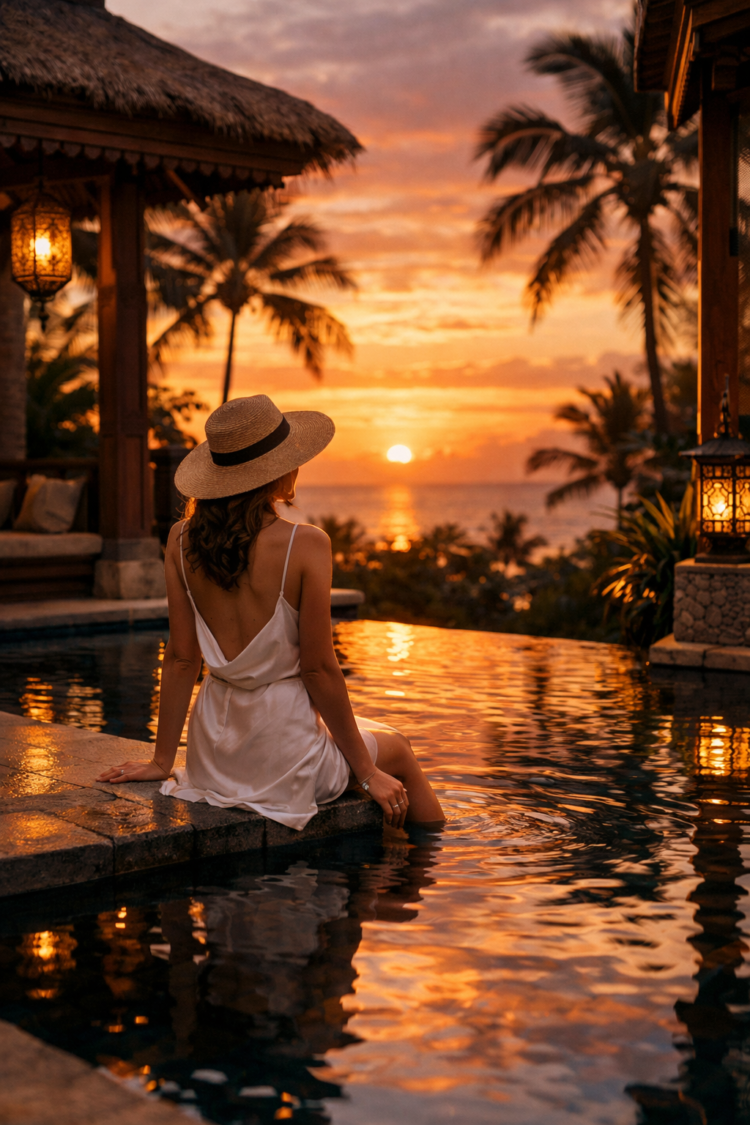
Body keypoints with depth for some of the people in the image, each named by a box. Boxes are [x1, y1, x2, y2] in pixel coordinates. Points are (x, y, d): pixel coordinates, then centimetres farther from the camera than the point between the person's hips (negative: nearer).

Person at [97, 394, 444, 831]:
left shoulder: (182, 541, -5)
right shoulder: (305, 545, -18)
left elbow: (181, 657, -1)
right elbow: (318, 669, -15)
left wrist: (163, 760, 8)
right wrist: (367, 773, -4)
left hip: (213, 753, 6)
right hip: (283, 753, -6)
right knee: (397, 750, 26)